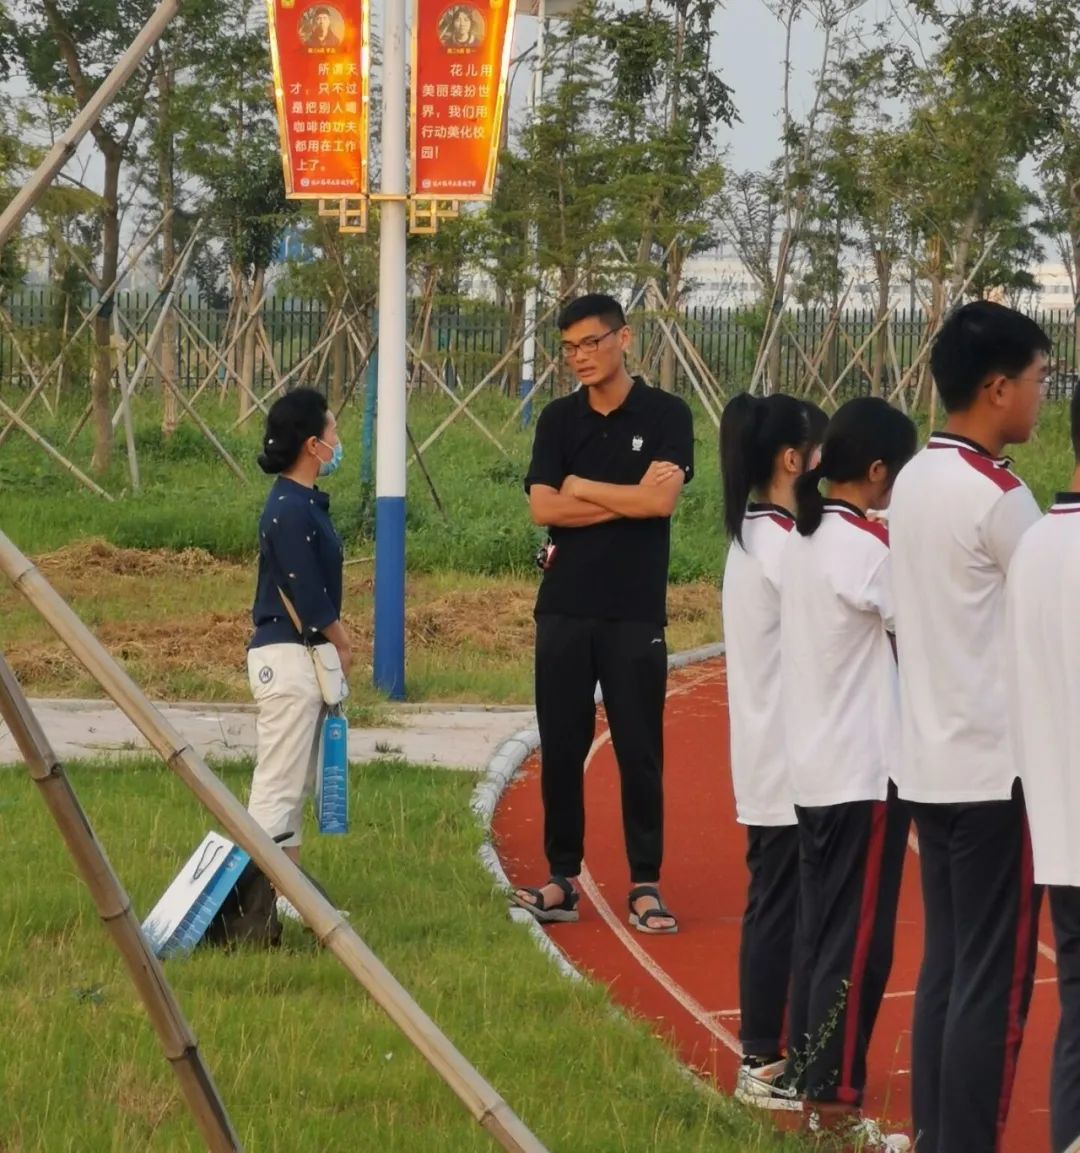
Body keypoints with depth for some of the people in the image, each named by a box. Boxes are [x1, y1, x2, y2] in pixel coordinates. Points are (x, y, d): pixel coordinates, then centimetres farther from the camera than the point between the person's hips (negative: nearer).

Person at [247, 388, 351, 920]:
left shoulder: (305, 502, 13)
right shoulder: (291, 509, -17)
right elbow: (307, 594, -18)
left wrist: (334, 646, 5)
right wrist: (342, 643, -4)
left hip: (304, 655, 10)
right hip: (287, 656, -10)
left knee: (294, 784, 14)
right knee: (278, 786, -8)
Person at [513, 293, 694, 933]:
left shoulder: (666, 415, 0)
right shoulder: (559, 419, 9)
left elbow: (662, 500, -13)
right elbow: (543, 507, -3)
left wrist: (583, 488, -4)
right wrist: (628, 498, -8)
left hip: (636, 612, -3)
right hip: (565, 609, 3)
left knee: (640, 752, -2)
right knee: (561, 748, 4)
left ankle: (646, 885, 3)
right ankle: (563, 879, 11)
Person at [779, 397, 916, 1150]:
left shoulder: (805, 539, 9)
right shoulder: (868, 547, -17)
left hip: (813, 768, 9)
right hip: (867, 770, -9)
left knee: (822, 934, 14)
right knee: (860, 944, -3)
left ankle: (811, 1085, 18)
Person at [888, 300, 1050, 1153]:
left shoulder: (914, 482, 10)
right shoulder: (997, 496, -16)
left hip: (930, 761, 8)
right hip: (995, 767, -8)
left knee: (945, 970, 11)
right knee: (994, 985, -5)